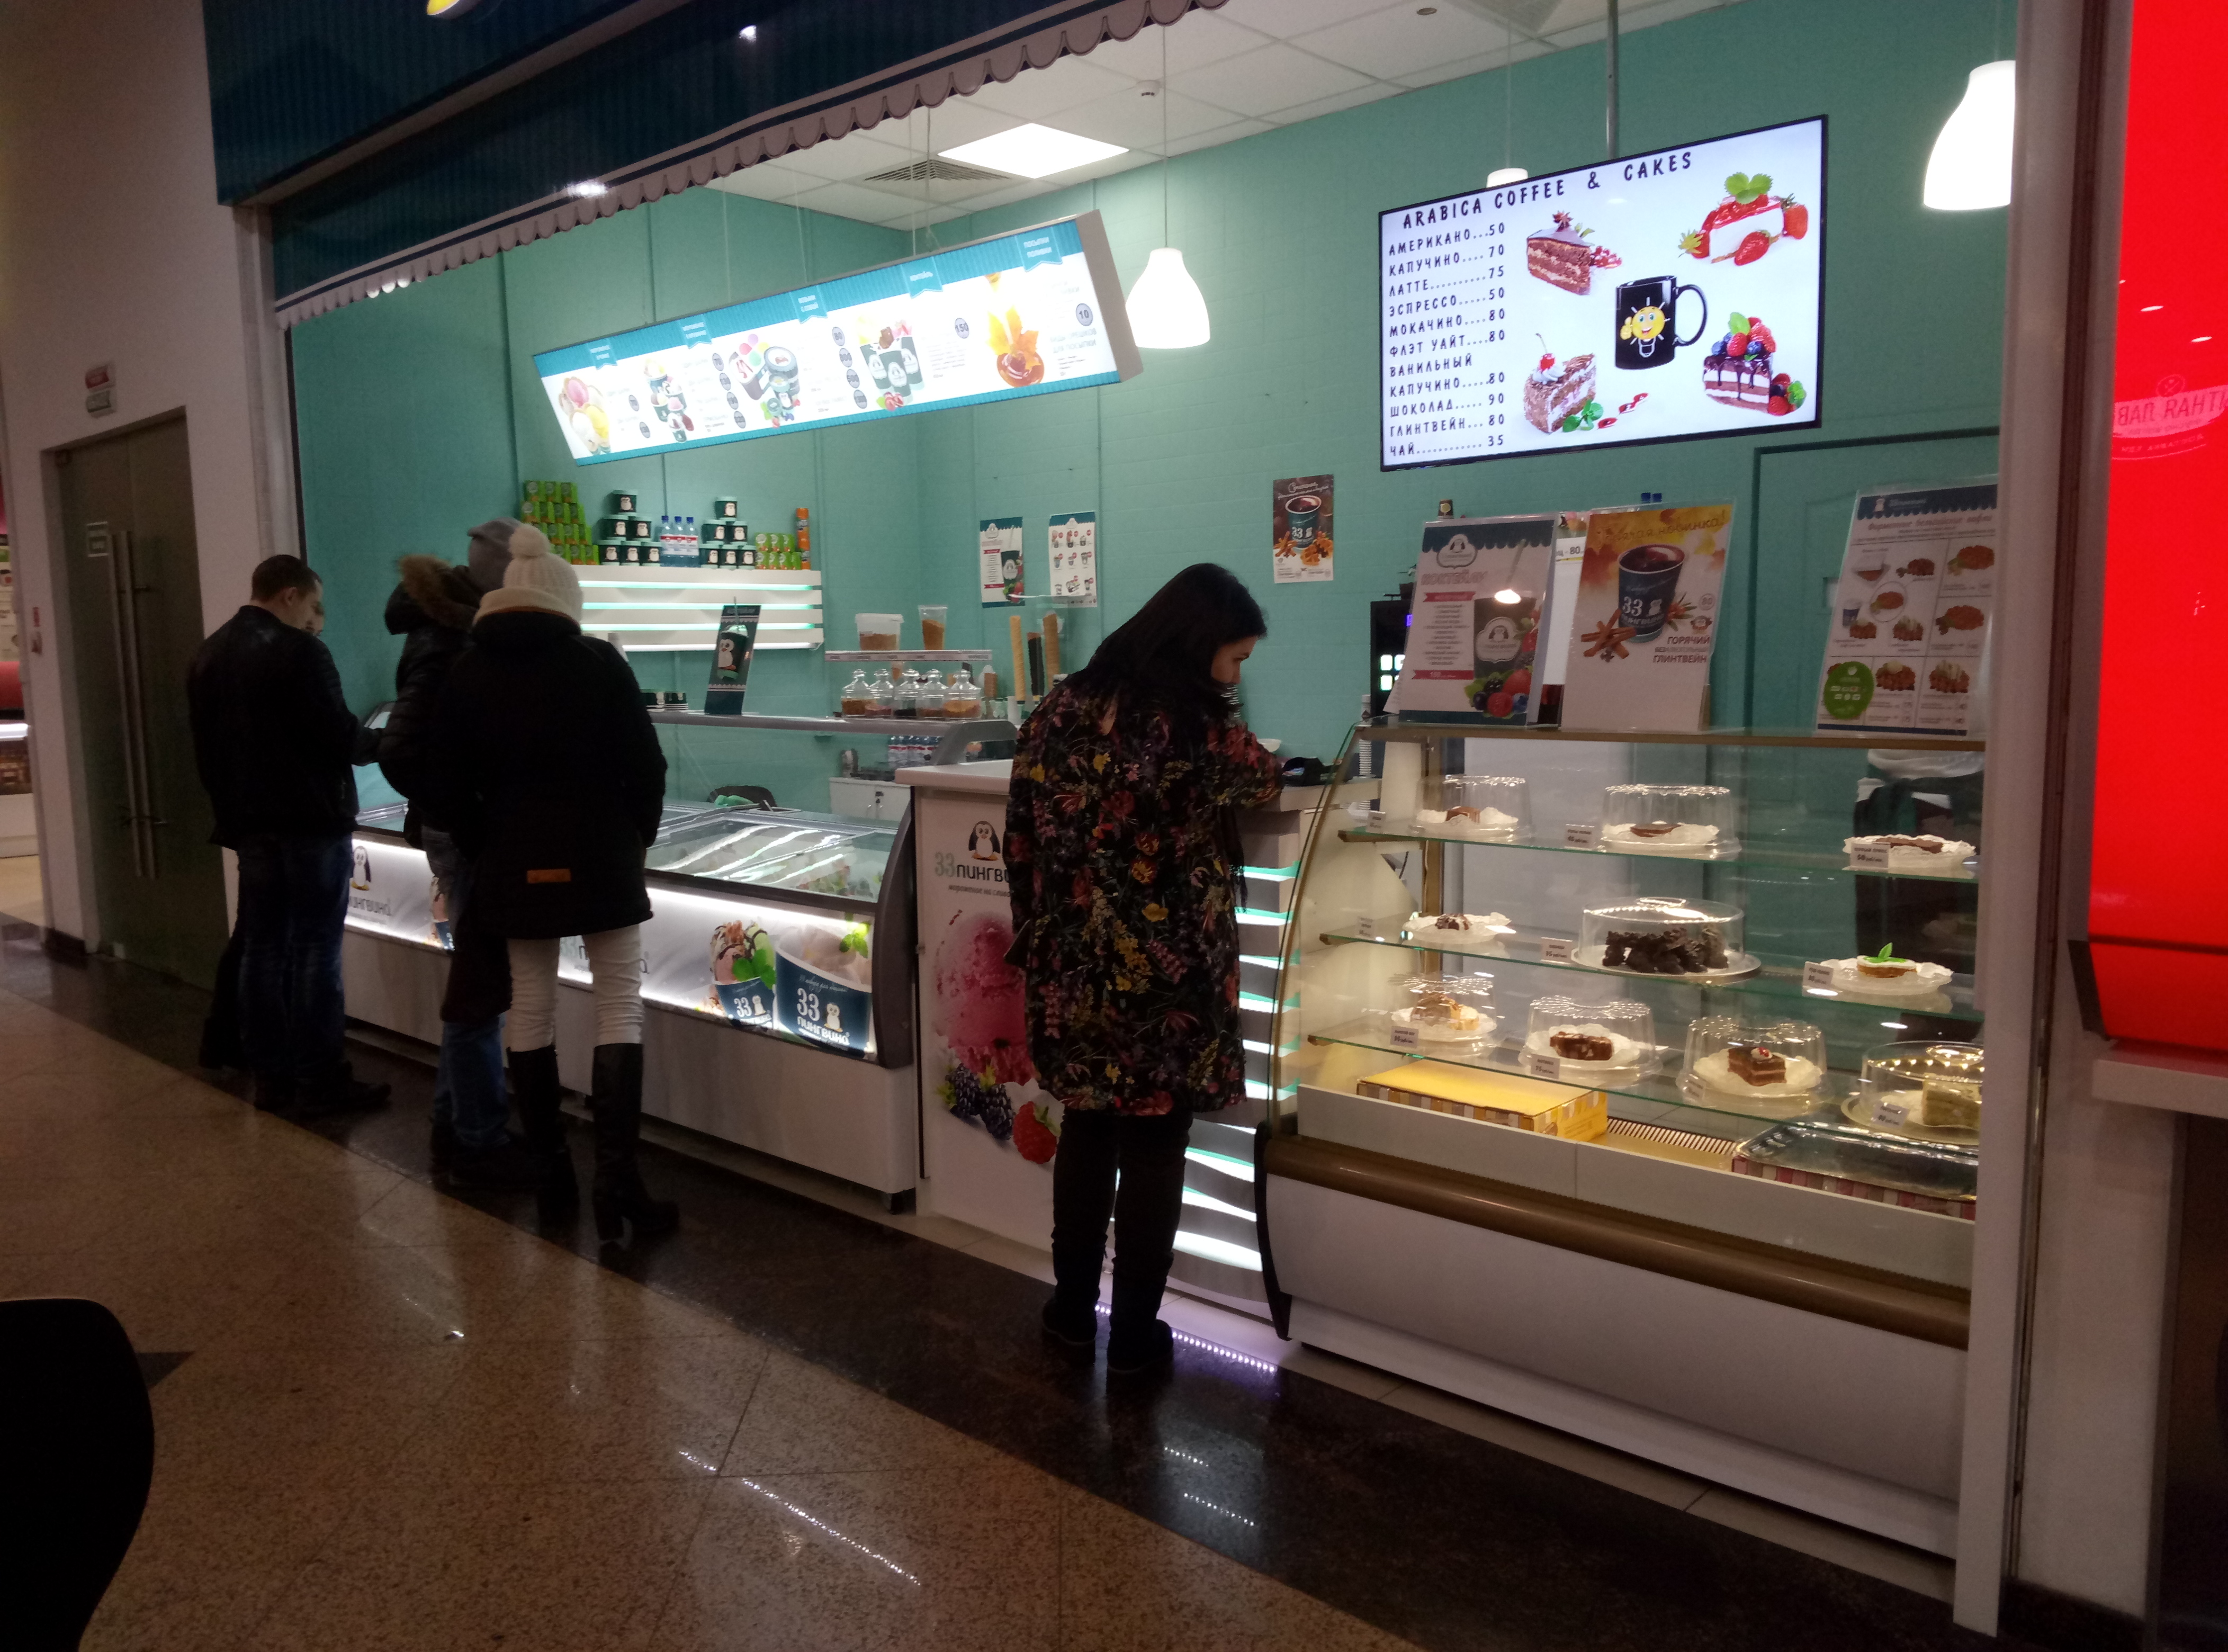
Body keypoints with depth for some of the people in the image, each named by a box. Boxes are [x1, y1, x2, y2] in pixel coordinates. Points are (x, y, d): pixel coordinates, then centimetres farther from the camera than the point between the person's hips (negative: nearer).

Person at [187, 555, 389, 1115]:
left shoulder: (208, 655, 13)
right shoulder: (299, 652, -14)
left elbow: (205, 748, 15)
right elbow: (339, 737, -16)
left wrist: (232, 810, 19)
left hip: (249, 823, 8)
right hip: (310, 821, -8)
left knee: (262, 948, 10)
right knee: (315, 951, -3)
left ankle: (270, 1077, 15)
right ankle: (320, 1081, -1)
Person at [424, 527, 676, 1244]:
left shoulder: (467, 675, 2)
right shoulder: (598, 662, -6)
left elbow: (446, 792, 1)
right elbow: (645, 766, -7)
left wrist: (488, 849, 13)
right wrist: (639, 835, 8)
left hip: (513, 862, 3)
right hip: (600, 855, -3)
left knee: (531, 1003, 13)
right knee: (619, 1004, 0)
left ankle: (550, 1168, 21)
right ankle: (616, 1180, -8)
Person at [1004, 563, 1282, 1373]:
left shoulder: (1059, 710, 0)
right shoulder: (1196, 727, -16)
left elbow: (1023, 837, 5)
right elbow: (1262, 779, 4)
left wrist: (1040, 936, 16)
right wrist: (1260, 765, 27)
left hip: (1073, 970, 5)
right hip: (1164, 980, -5)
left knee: (1086, 1133, 20)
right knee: (1154, 1153, 10)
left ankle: (1072, 1307, 32)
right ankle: (1134, 1334, 22)